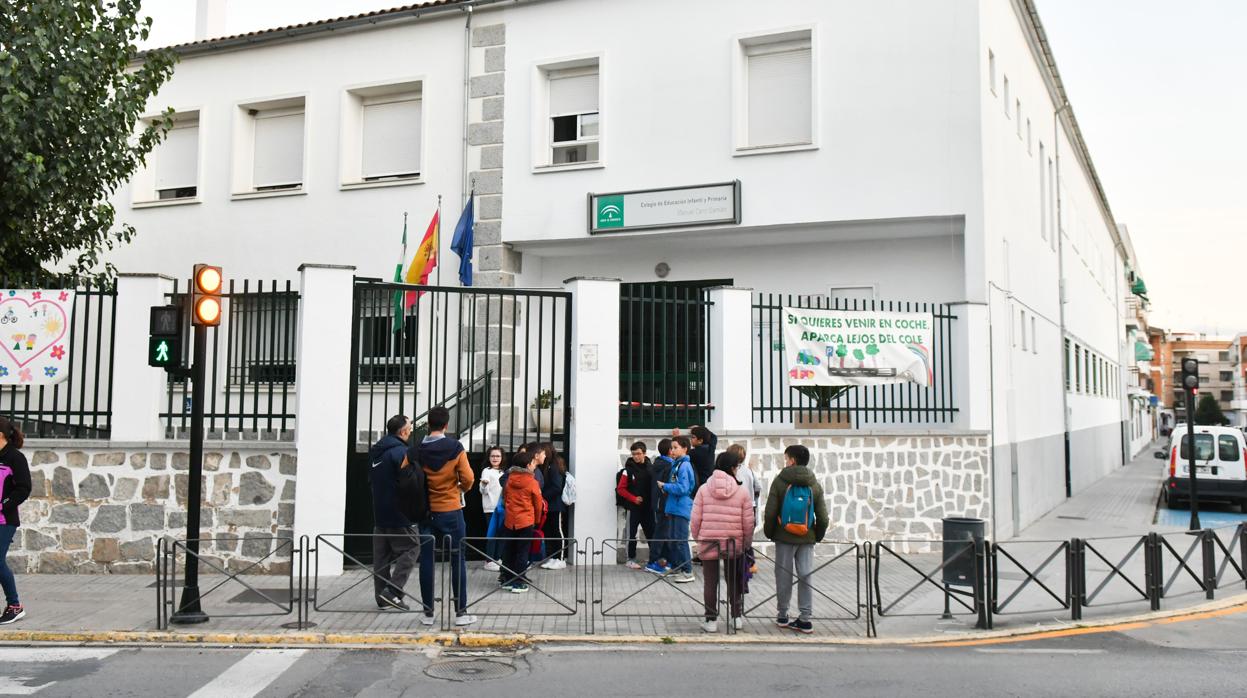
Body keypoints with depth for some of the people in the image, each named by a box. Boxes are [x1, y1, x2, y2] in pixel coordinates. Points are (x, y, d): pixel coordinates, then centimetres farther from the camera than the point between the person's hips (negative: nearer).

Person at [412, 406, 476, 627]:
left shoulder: (415, 451, -3)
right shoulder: (455, 449, -9)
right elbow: (468, 479, -11)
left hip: (426, 512, 2)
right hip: (451, 511, -2)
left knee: (426, 561, 8)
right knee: (457, 561, 5)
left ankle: (428, 613, 12)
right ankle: (461, 612, 8)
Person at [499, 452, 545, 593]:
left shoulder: (509, 479, 3)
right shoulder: (532, 482, -11)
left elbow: (505, 499, 12)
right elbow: (538, 503, -3)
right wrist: (536, 520, 13)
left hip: (509, 521, 4)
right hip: (526, 522, -4)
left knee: (508, 551, 13)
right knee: (522, 553, 2)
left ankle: (506, 579, 20)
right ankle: (518, 583, 4)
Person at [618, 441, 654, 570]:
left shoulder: (650, 468, 4)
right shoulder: (629, 469, -4)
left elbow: (655, 485, 8)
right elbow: (620, 489, -3)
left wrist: (653, 500, -6)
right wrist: (634, 498, -10)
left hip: (648, 506, 2)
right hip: (633, 507, -2)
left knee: (651, 533, 5)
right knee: (632, 534, 4)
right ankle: (631, 559, 13)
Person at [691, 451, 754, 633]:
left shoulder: (703, 489, -4)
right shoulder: (742, 491, -5)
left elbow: (695, 519, -4)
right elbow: (748, 522, -3)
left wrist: (697, 539, 10)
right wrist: (747, 543, 11)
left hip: (708, 543, -1)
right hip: (734, 544, 1)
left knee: (710, 582, 8)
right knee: (734, 581, 18)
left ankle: (711, 620, 13)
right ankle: (736, 616, 25)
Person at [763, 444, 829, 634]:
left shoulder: (780, 481, -7)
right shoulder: (814, 484, 3)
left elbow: (770, 512, -8)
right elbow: (822, 516, 4)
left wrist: (769, 533, 5)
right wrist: (818, 535, 16)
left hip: (784, 537, -2)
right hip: (807, 538, 2)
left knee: (783, 576, 8)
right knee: (806, 576, 5)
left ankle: (782, 615, 17)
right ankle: (805, 619, 4)